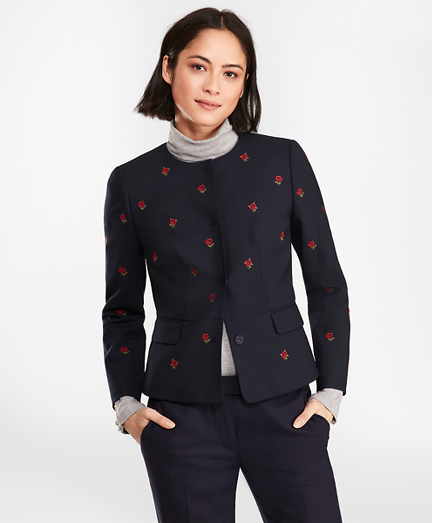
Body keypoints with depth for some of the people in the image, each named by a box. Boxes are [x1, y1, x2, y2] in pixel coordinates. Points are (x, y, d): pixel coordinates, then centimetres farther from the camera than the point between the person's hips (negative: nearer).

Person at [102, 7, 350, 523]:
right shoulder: (133, 183, 3)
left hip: (281, 404, 0)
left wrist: (330, 390, 0)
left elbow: (327, 284, 5)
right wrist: (126, 403, -1)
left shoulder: (283, 161, 2)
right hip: (181, 412, 0)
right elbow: (123, 309, 10)